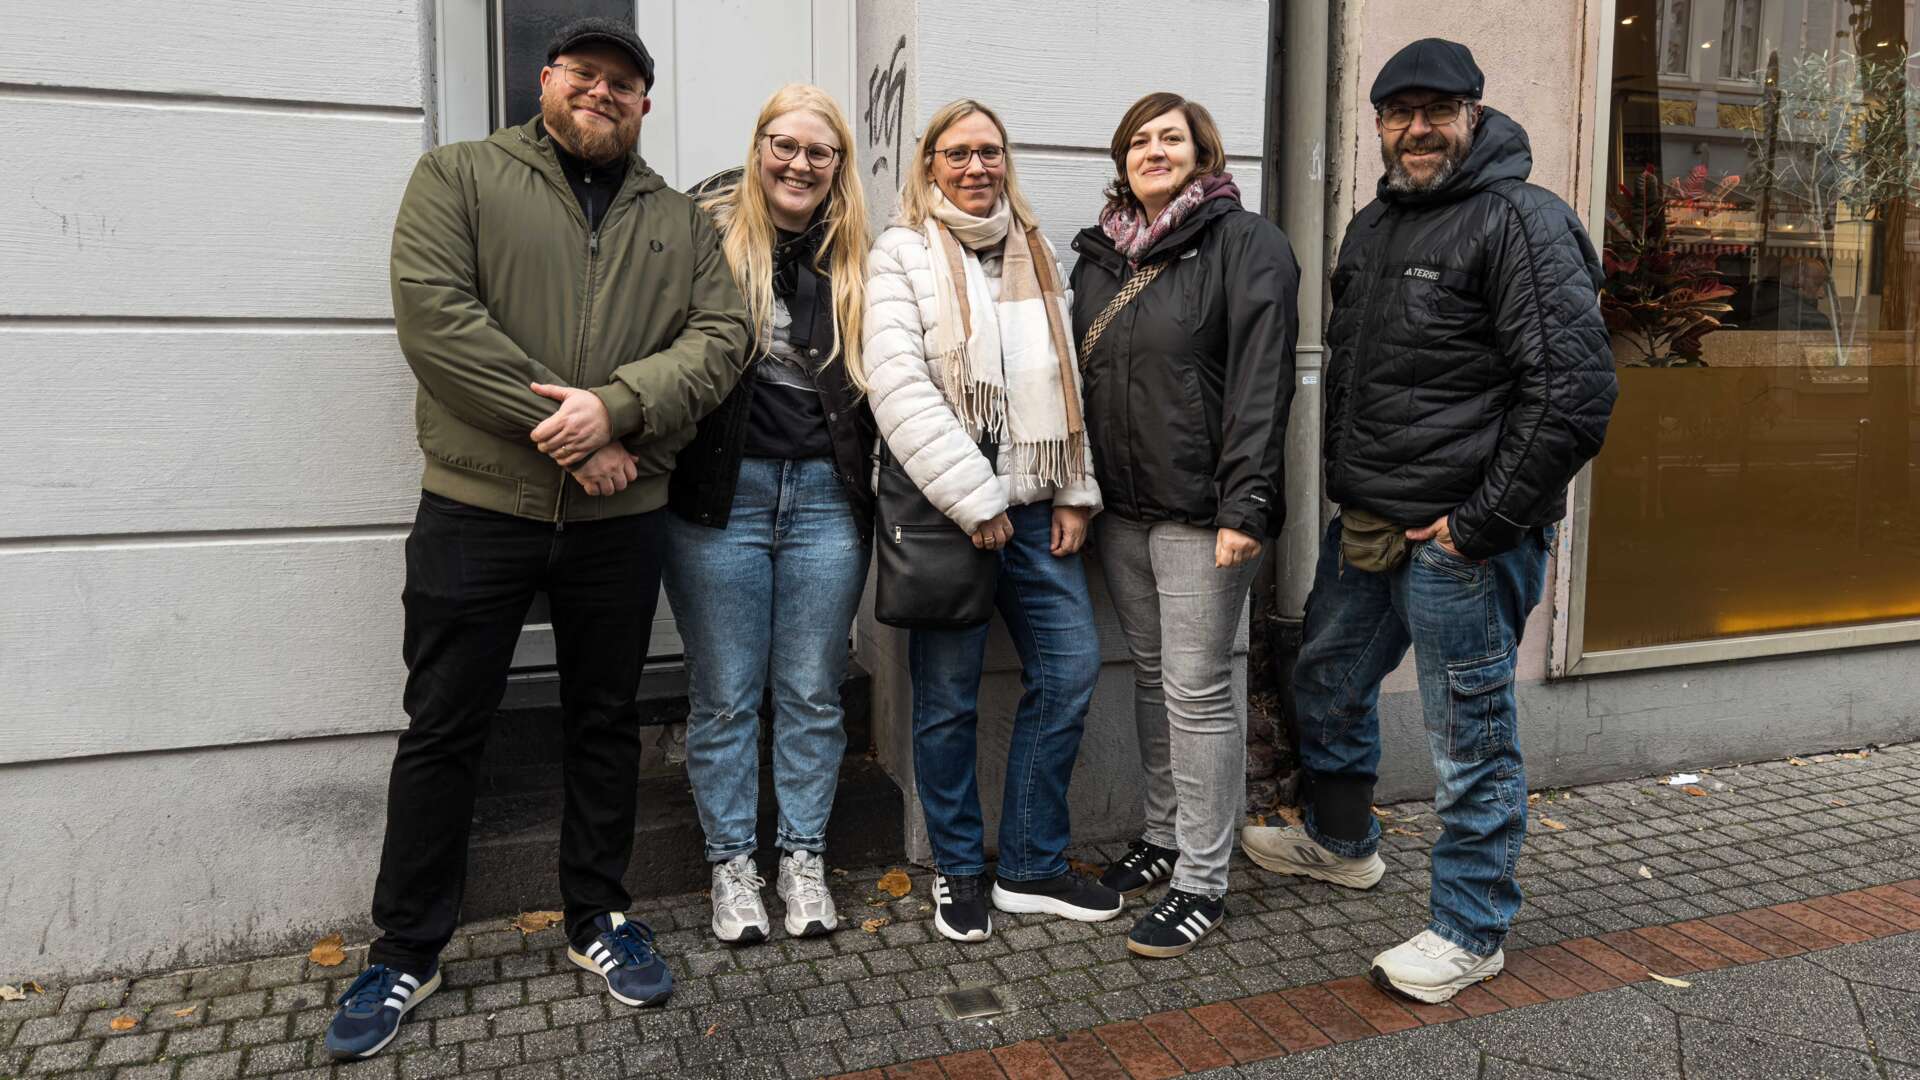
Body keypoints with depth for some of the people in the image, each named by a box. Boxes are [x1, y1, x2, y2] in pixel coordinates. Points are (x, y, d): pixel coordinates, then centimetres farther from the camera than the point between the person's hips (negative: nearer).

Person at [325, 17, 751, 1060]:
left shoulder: (678, 221, 12)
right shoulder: (458, 176, 3)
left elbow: (720, 336, -1)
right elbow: (432, 313, -11)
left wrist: (617, 406, -18)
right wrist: (565, 432, -16)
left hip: (619, 518, 3)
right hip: (475, 507, -2)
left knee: (605, 724, 13)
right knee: (442, 729, 7)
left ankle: (598, 916, 31)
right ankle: (405, 951, 23)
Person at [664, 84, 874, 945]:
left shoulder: (852, 260, 9)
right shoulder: (709, 231, -1)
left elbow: (872, 382, 11)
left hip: (827, 496, 3)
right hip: (723, 494, -3)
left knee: (812, 693, 11)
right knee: (724, 696, 8)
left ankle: (803, 859, 26)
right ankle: (731, 866, 23)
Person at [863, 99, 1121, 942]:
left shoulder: (1036, 256, 16)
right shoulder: (902, 256, -2)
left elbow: (1066, 379, 15)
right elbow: (898, 388, -14)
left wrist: (1076, 493, 6)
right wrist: (974, 501, -16)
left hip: (1034, 504, 6)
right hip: (942, 509, -5)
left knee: (1070, 667, 4)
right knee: (949, 695, 4)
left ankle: (1032, 866, 18)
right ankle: (957, 869, 22)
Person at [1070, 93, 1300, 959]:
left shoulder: (1245, 244, -5)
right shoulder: (1100, 254, 15)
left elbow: (1261, 381, -13)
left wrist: (1245, 503, -20)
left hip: (1199, 511, -6)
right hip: (1121, 507, 7)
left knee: (1198, 689, -2)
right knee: (1152, 677, 15)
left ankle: (1203, 882, 9)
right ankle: (1163, 837, 31)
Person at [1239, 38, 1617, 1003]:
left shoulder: (1522, 222, -13)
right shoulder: (1371, 228, 14)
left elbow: (1575, 394, -19)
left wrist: (1478, 524, -18)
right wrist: (1345, 485, 13)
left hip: (1461, 539, -9)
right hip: (1363, 527, 9)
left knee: (1470, 741, 4)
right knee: (1326, 686, 23)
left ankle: (1470, 932, 21)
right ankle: (1340, 842, 47)